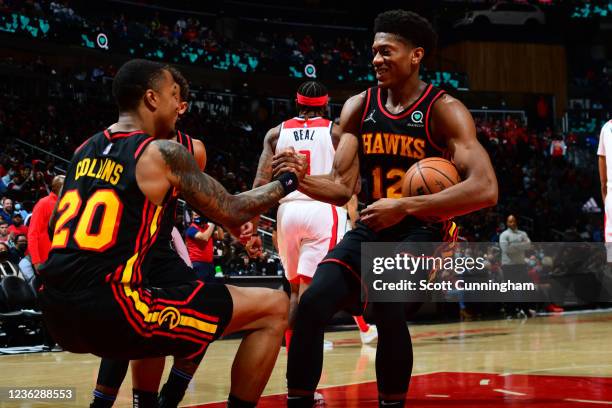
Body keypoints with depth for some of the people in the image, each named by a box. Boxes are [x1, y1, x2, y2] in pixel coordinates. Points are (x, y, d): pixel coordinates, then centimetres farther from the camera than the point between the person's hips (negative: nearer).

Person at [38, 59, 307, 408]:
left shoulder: (85, 150, 17)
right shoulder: (164, 153, -3)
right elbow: (233, 213, 3)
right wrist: (289, 180, 19)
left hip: (57, 313, 8)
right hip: (109, 313, -8)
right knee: (274, 308, -2)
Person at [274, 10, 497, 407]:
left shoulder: (444, 110, -14)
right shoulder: (358, 107, 2)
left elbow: (485, 189, -26)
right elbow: (342, 187, 4)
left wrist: (404, 206, -33)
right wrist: (300, 178, -18)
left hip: (422, 231, -5)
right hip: (370, 229, 5)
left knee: (388, 307, -30)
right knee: (312, 304, -16)